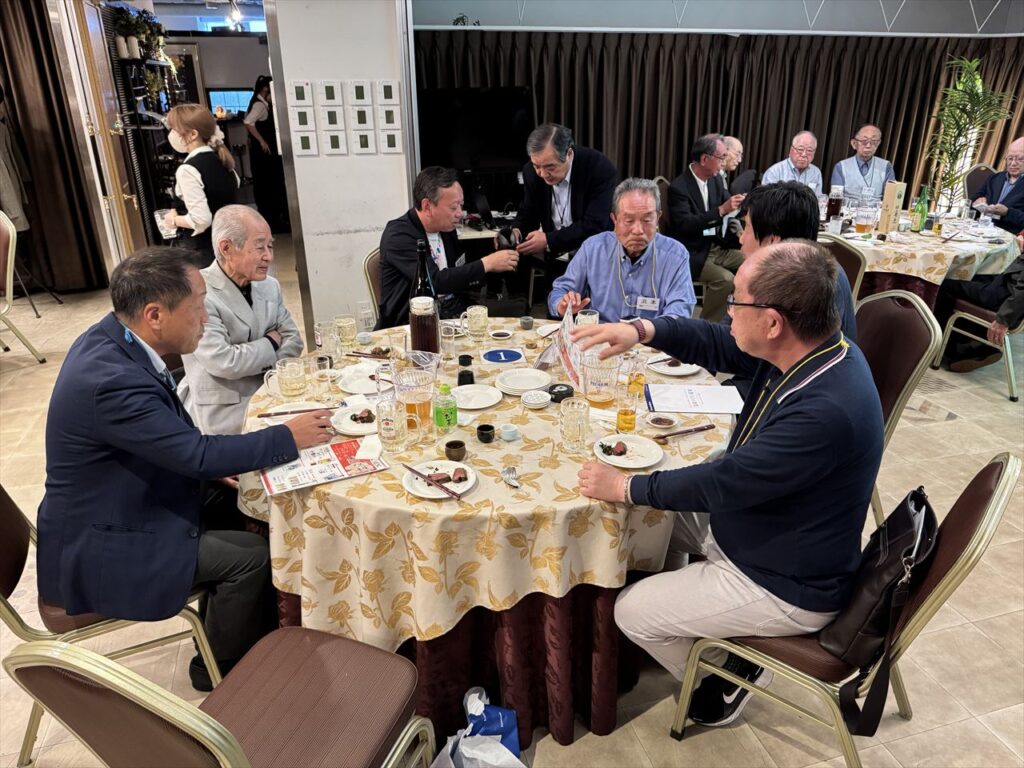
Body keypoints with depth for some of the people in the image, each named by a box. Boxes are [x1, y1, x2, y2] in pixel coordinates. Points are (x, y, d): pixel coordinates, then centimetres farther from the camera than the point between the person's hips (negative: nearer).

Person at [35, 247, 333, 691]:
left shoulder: (111, 339, -5)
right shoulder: (111, 379, -34)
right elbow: (199, 454, -30)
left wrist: (216, 460, -7)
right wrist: (289, 437, -19)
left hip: (120, 502, 9)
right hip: (100, 549, -9)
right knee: (252, 554, -10)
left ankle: (257, 632, 23)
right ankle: (221, 666, 16)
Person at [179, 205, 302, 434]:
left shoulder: (269, 286, 7)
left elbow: (293, 342, 8)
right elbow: (223, 362, -21)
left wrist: (252, 363, -9)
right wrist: (270, 343, -5)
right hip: (223, 412, -7)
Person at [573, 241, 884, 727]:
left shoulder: (826, 411, -37)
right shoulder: (809, 349, -10)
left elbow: (723, 482, -32)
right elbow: (719, 346, 3)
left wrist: (625, 487, -21)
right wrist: (644, 331, -12)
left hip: (786, 590, -9)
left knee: (633, 612, -3)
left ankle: (721, 686, 23)